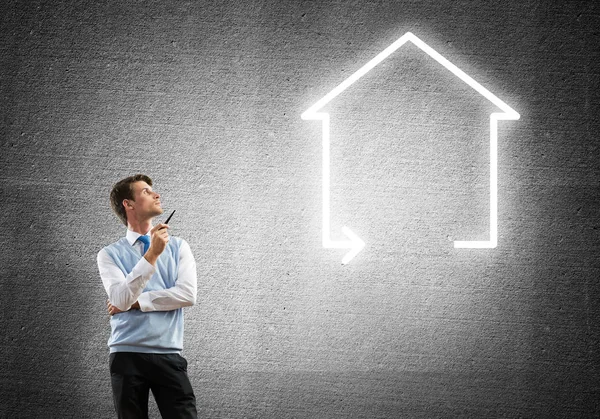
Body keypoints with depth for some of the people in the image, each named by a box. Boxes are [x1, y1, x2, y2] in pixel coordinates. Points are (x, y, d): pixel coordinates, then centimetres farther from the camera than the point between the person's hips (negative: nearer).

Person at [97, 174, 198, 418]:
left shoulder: (178, 247, 10)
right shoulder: (110, 254, 4)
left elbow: (187, 294, -4)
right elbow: (121, 299, -12)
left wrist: (136, 302, -5)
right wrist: (152, 255, -19)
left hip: (169, 356, 1)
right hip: (127, 356, -1)